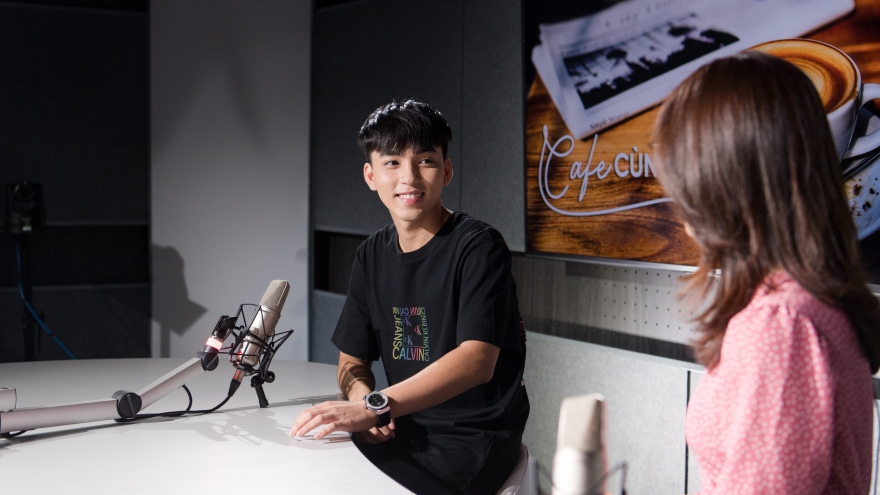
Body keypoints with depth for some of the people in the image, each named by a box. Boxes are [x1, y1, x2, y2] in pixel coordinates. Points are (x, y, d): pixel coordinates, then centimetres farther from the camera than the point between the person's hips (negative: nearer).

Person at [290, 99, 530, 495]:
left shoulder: (477, 247, -11)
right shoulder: (372, 256, 10)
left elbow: (477, 360, -23)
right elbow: (352, 361, 12)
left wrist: (376, 407, -32)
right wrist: (362, 398, -13)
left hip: (475, 437, -6)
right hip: (407, 430, 6)